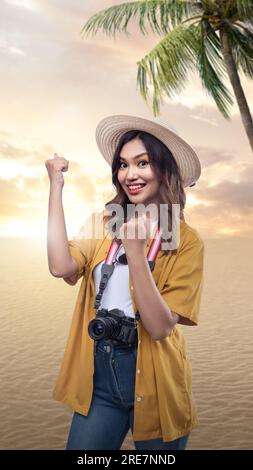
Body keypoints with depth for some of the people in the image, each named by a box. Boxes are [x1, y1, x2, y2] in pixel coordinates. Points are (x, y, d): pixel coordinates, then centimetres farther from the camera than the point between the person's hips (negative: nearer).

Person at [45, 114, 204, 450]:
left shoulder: (186, 241, -11)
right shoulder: (103, 224, 1)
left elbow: (160, 327, -19)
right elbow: (61, 267, -17)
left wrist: (135, 251, -30)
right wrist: (56, 186, -13)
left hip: (153, 382, -2)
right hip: (98, 375, 3)